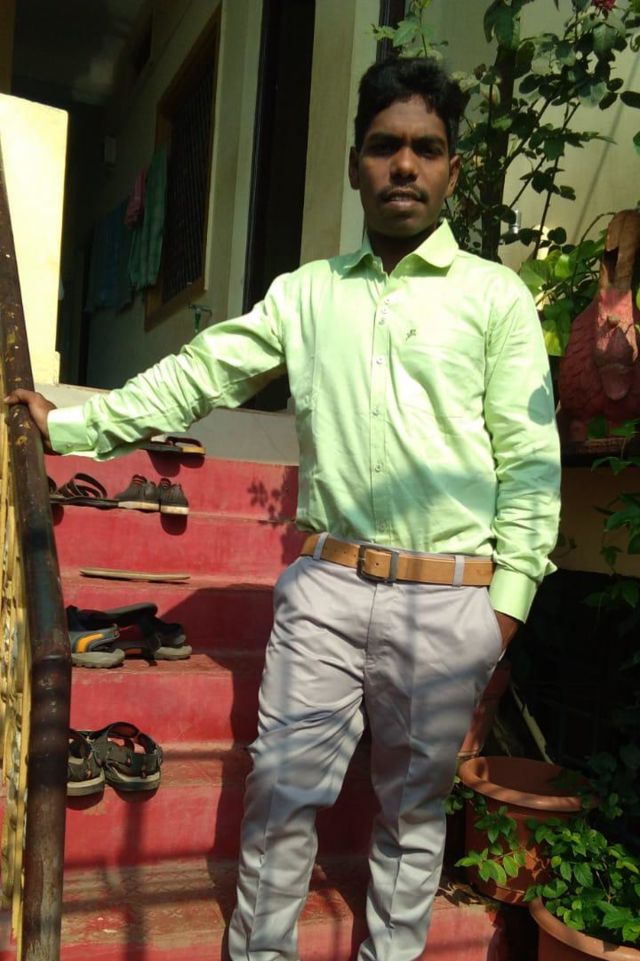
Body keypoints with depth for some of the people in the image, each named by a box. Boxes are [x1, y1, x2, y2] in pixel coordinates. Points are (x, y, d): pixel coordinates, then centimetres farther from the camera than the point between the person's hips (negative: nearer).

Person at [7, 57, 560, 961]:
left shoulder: (495, 295, 1)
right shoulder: (307, 293, 9)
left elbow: (529, 459, -1)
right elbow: (197, 376, 9)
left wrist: (507, 601, -6)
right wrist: (74, 424, 5)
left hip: (447, 603, -1)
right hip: (325, 586, 2)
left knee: (414, 802, 14)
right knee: (283, 790, 8)